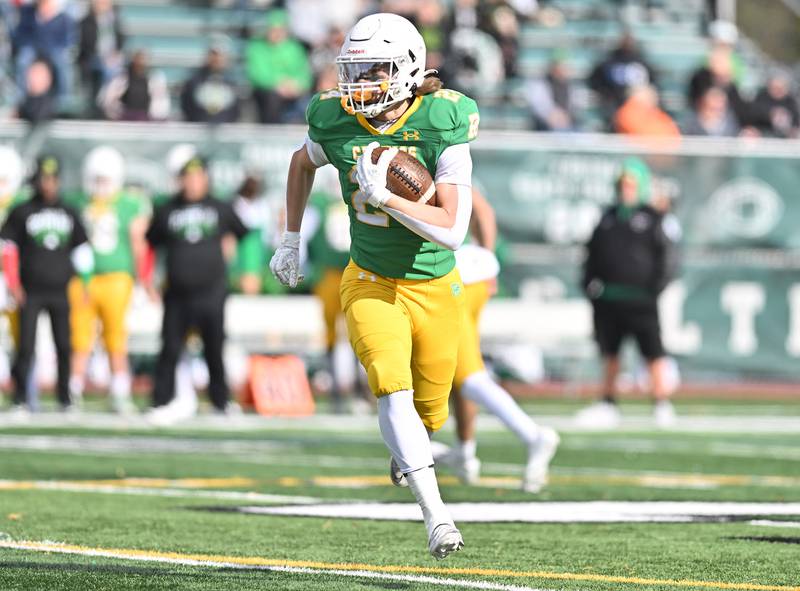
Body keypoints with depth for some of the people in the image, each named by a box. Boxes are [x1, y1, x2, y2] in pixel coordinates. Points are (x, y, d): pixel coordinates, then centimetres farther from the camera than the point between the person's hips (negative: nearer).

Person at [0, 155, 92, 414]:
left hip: (60, 292, 3)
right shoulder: (22, 212, 2)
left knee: (64, 346, 1)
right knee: (26, 346, -6)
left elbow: (81, 249, 17)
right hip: (30, 292, -3)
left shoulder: (69, 213, 11)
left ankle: (65, 397, 10)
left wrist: (85, 282, 11)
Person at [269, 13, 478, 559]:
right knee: (392, 384, -24)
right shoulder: (337, 125, -10)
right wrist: (291, 241, 18)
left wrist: (383, 195, -35)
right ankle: (436, 514, -28)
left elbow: (452, 231, -27)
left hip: (434, 288, 0)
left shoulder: (442, 129, -20)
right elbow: (303, 164, 16)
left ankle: (406, 449, 50)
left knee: (429, 412, 11)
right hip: (371, 283, 0)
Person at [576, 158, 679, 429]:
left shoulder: (654, 219, 0)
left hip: (640, 299, -5)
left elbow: (667, 257, -3)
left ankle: (662, 404, 2)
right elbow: (593, 254, 20)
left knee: (654, 352, -6)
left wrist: (656, 287, -11)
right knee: (609, 353, 11)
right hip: (607, 299, 5)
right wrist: (589, 284, 7)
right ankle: (608, 404, 19)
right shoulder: (608, 218, 16)